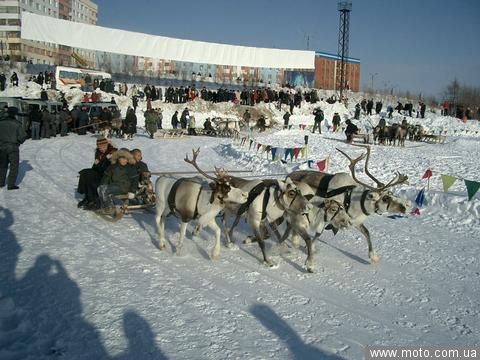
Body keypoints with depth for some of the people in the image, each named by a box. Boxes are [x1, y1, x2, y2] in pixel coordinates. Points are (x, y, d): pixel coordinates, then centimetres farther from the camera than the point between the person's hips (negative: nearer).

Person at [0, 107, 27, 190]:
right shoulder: (17, 124, -11)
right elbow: (23, 136, -12)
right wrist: (18, 142, 6)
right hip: (13, 148, -4)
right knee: (14, 166, 5)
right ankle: (11, 184, 1)